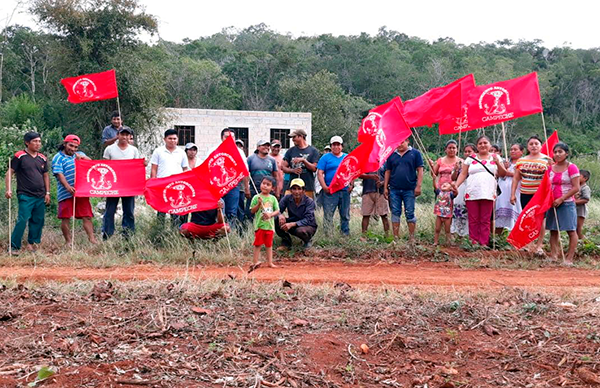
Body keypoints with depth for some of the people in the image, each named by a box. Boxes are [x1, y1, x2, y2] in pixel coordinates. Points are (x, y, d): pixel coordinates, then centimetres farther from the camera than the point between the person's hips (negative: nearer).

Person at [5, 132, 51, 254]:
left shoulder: (42, 158, 12)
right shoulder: (19, 156, -4)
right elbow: (10, 173, -4)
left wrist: (47, 193, 12)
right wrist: (8, 189, -14)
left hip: (40, 197, 6)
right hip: (25, 196, -6)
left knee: (38, 221, 8)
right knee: (22, 220, -13)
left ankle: (32, 243, 22)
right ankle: (14, 247, -5)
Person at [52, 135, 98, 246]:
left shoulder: (79, 155, 19)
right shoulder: (58, 158, 2)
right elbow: (59, 174, -10)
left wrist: (82, 157, -13)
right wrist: (67, 186, -25)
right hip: (66, 193, -4)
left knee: (87, 216, 1)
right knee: (65, 218, -1)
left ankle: (92, 239, 3)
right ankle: (68, 241, 8)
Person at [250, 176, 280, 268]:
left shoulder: (273, 198, 5)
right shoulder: (256, 197, -3)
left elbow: (277, 211, 3)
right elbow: (252, 211, -5)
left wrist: (270, 214, -15)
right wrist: (259, 204, -19)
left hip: (269, 225, 3)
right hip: (259, 224, -3)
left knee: (269, 244, 11)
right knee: (258, 244, -1)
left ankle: (270, 262, 17)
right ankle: (255, 261, 4)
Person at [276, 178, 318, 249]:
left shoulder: (309, 201, -20)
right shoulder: (287, 198, -10)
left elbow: (308, 220, -28)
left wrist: (292, 224, -41)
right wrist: (280, 215, -38)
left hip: (309, 226, -3)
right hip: (292, 225, 3)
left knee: (300, 230, -38)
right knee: (276, 220, -22)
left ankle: (307, 241, -1)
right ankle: (286, 242, -2)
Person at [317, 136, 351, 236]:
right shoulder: (326, 158, 3)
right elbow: (319, 173, -3)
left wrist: (351, 185, 2)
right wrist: (325, 187, -13)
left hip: (345, 191, 4)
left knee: (345, 215, 10)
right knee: (328, 215, -6)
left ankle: (346, 234, 19)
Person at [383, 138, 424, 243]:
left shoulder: (415, 153, 3)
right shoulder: (391, 155, 11)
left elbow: (420, 170, 0)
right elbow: (388, 172, 13)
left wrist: (418, 186, -8)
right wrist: (385, 188, 8)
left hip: (409, 190, -3)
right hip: (394, 190, 3)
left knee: (410, 213, 0)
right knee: (395, 213, 4)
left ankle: (411, 238, 7)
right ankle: (396, 237, 9)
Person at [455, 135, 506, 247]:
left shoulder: (495, 157, 14)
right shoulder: (471, 158, 12)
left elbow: (502, 174, 10)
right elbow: (463, 174, 9)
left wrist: (497, 163, -7)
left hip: (488, 194, 0)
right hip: (472, 194, 0)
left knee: (485, 221, -2)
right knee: (473, 220, -1)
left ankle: (484, 243, 0)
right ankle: (474, 242, 2)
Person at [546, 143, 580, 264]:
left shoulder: (572, 168, -8)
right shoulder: (551, 168, 9)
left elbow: (576, 188, -12)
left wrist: (561, 199, -16)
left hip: (567, 203, -6)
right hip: (553, 203, 6)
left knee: (571, 231, -2)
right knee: (553, 230, 5)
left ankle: (569, 259, 1)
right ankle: (553, 256, 9)